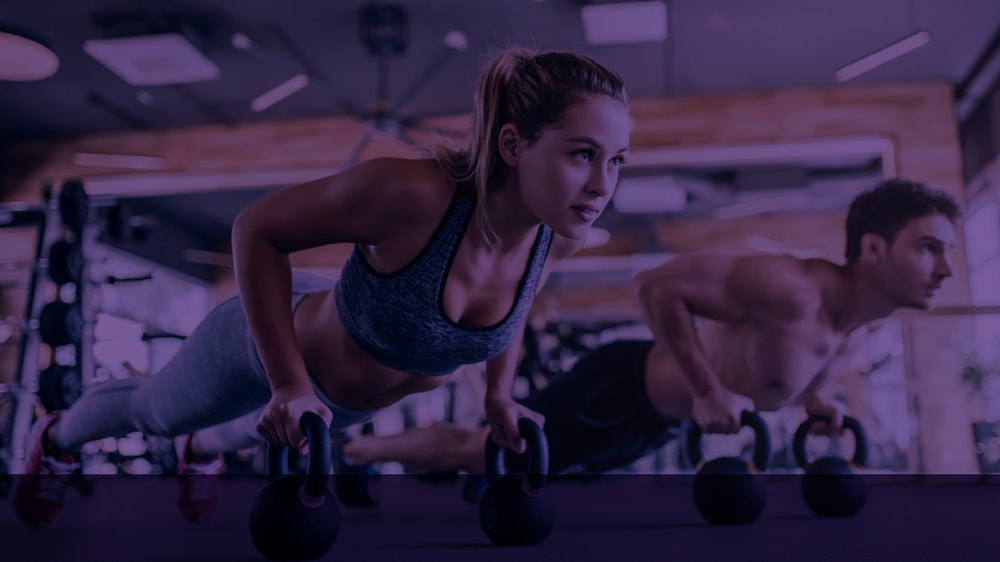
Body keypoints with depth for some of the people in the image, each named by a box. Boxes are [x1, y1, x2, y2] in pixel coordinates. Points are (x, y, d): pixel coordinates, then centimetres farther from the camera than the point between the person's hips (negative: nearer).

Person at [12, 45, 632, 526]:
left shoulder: (560, 237, -25)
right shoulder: (413, 193, -44)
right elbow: (257, 228, -30)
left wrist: (499, 395, -4)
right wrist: (289, 385, -32)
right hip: (271, 340, -4)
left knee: (257, 434, 38)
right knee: (153, 412, 29)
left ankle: (202, 453, 74)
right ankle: (56, 439, 64)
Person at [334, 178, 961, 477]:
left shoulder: (869, 319, -2)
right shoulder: (794, 291, -34)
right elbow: (657, 283, -33)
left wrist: (817, 396, 4)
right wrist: (707, 391, -32)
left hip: (659, 420, 9)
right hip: (621, 391, -9)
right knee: (478, 451, 4)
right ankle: (344, 448, 26)